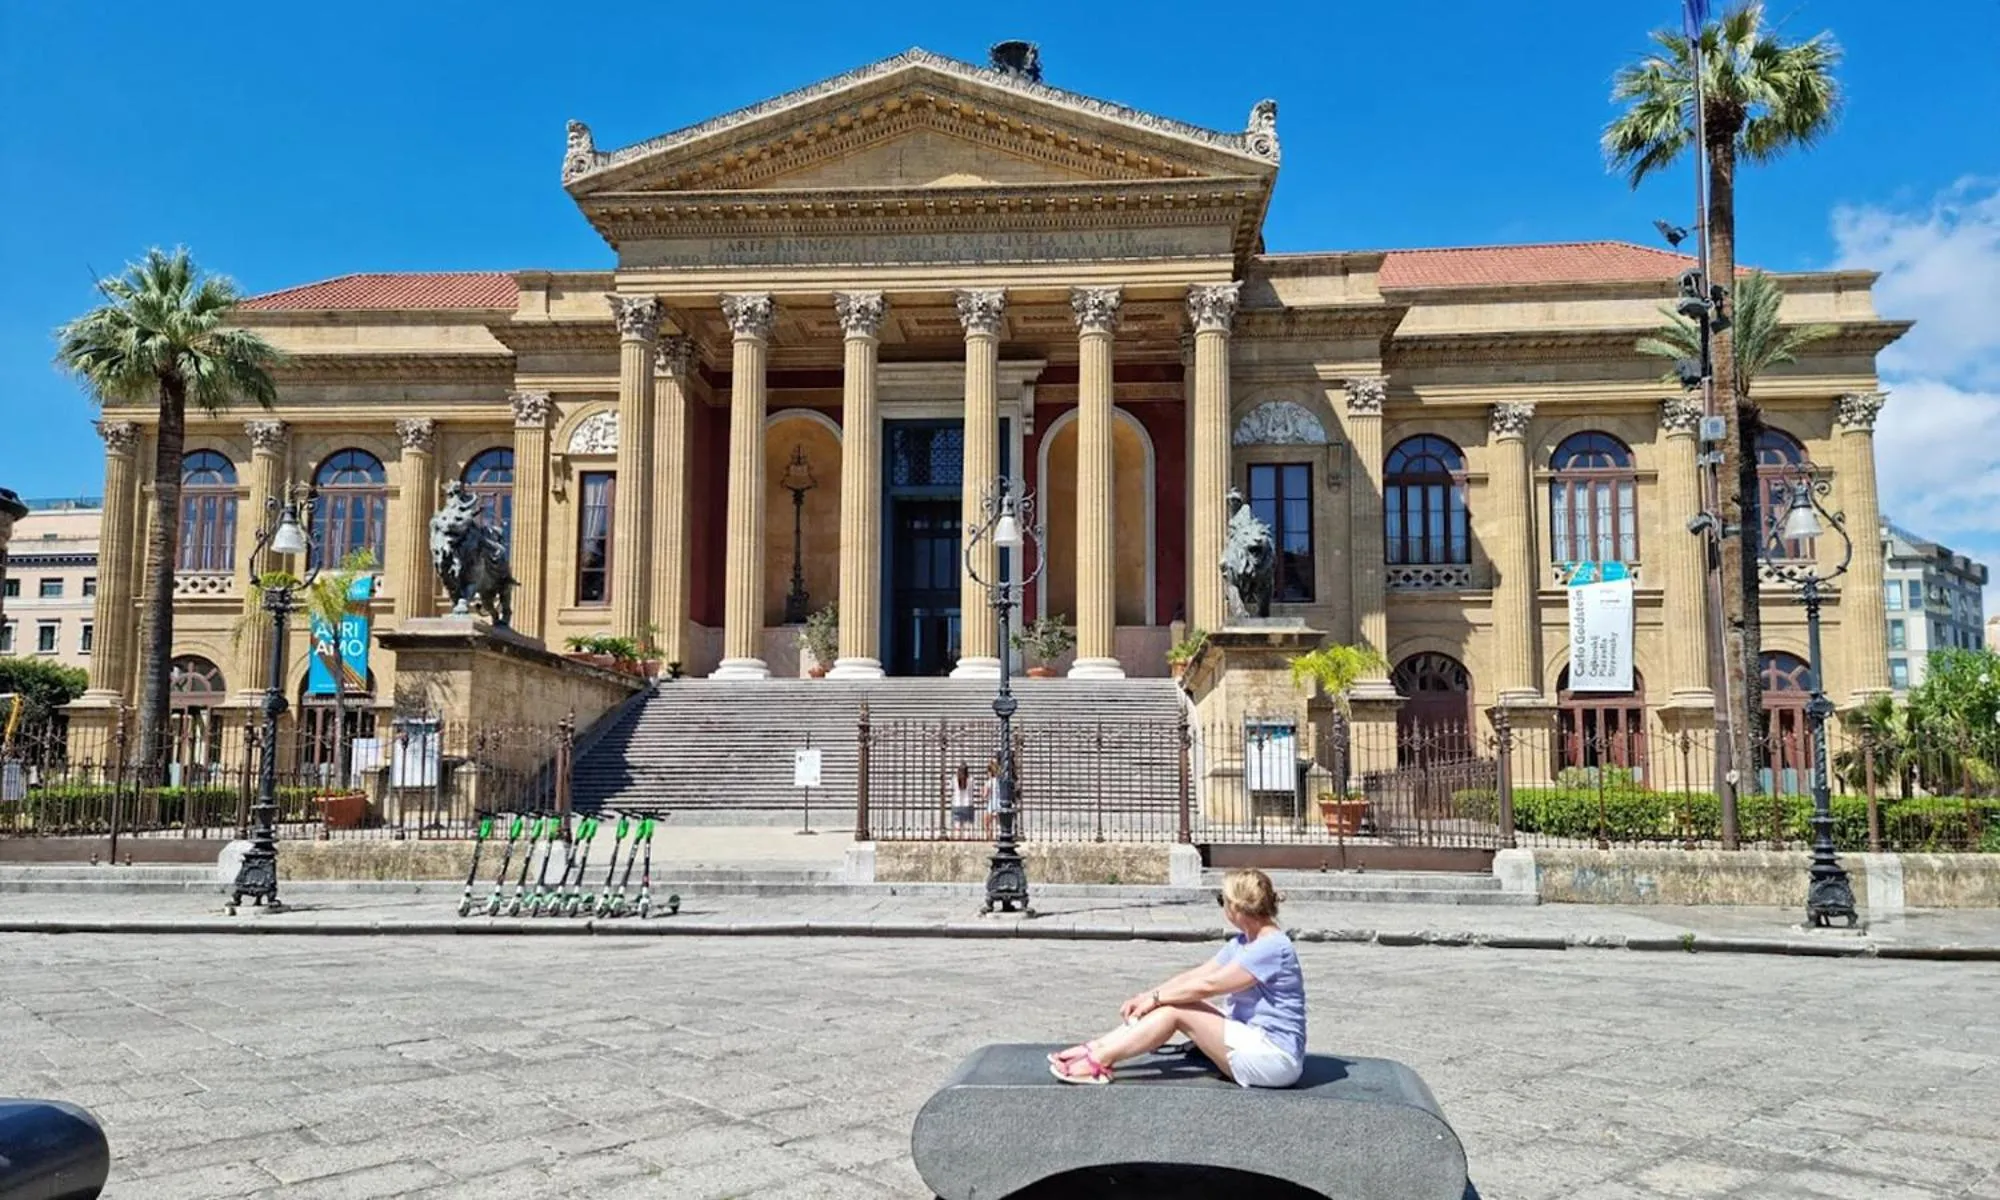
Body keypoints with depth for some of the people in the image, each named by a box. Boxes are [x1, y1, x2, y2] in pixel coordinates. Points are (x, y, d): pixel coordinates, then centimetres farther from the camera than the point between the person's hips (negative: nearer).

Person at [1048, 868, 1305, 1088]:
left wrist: (1155, 998, -11)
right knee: (1171, 1004, -2)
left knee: (1176, 1010, -15)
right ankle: (1096, 1048, -4)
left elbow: (1208, 985, -20)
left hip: (1274, 1058, -9)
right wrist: (1146, 997, 2)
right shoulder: (1242, 942, 12)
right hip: (1254, 1042, 9)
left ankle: (1099, 1061, -16)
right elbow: (1196, 974, 10)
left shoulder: (1272, 947, -19)